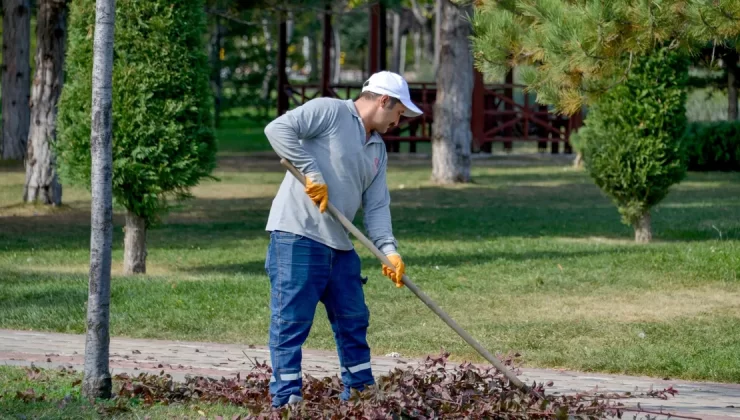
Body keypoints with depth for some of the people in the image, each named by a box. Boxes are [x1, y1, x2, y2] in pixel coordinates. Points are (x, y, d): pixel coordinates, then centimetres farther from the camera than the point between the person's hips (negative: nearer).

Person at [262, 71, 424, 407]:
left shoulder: (378, 149, 18)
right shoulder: (329, 111, -6)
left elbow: (376, 207, 12)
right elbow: (278, 129, -17)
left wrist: (389, 250, -3)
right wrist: (311, 172, -19)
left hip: (340, 243, 9)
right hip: (298, 235, -9)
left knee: (353, 320, 16)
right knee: (291, 320, -8)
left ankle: (361, 393, 27)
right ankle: (286, 399, -6)